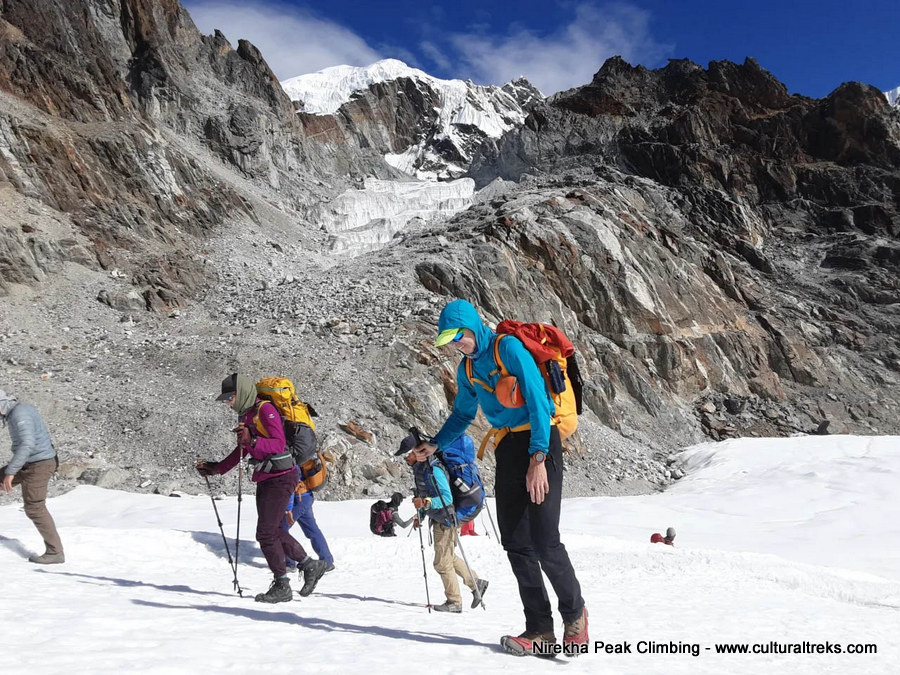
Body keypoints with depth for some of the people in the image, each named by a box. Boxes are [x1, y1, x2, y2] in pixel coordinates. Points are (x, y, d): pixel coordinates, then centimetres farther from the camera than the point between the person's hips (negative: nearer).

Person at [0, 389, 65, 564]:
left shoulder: (19, 413, -21)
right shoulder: (21, 409, 10)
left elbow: (27, 444, -31)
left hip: (37, 465, -10)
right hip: (31, 463, 10)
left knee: (35, 509, -4)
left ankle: (55, 552, 2)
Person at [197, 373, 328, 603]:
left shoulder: (265, 409, -14)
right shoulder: (245, 414, 14)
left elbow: (279, 443, -25)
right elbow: (241, 452, 23)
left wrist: (252, 441, -38)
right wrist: (215, 468, 19)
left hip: (280, 478, -10)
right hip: (265, 480, 10)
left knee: (265, 533, -8)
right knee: (272, 531, 13)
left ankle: (282, 587, 4)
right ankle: (311, 565, 27)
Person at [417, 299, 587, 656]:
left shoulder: (509, 347, -11)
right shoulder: (467, 368, 12)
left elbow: (538, 400, -18)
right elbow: (463, 414, 28)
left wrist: (537, 458, -23)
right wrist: (435, 444, 17)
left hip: (539, 442, -7)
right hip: (507, 448, 8)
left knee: (544, 540, -10)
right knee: (515, 542, 2)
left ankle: (574, 613, 14)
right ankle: (539, 629, 10)